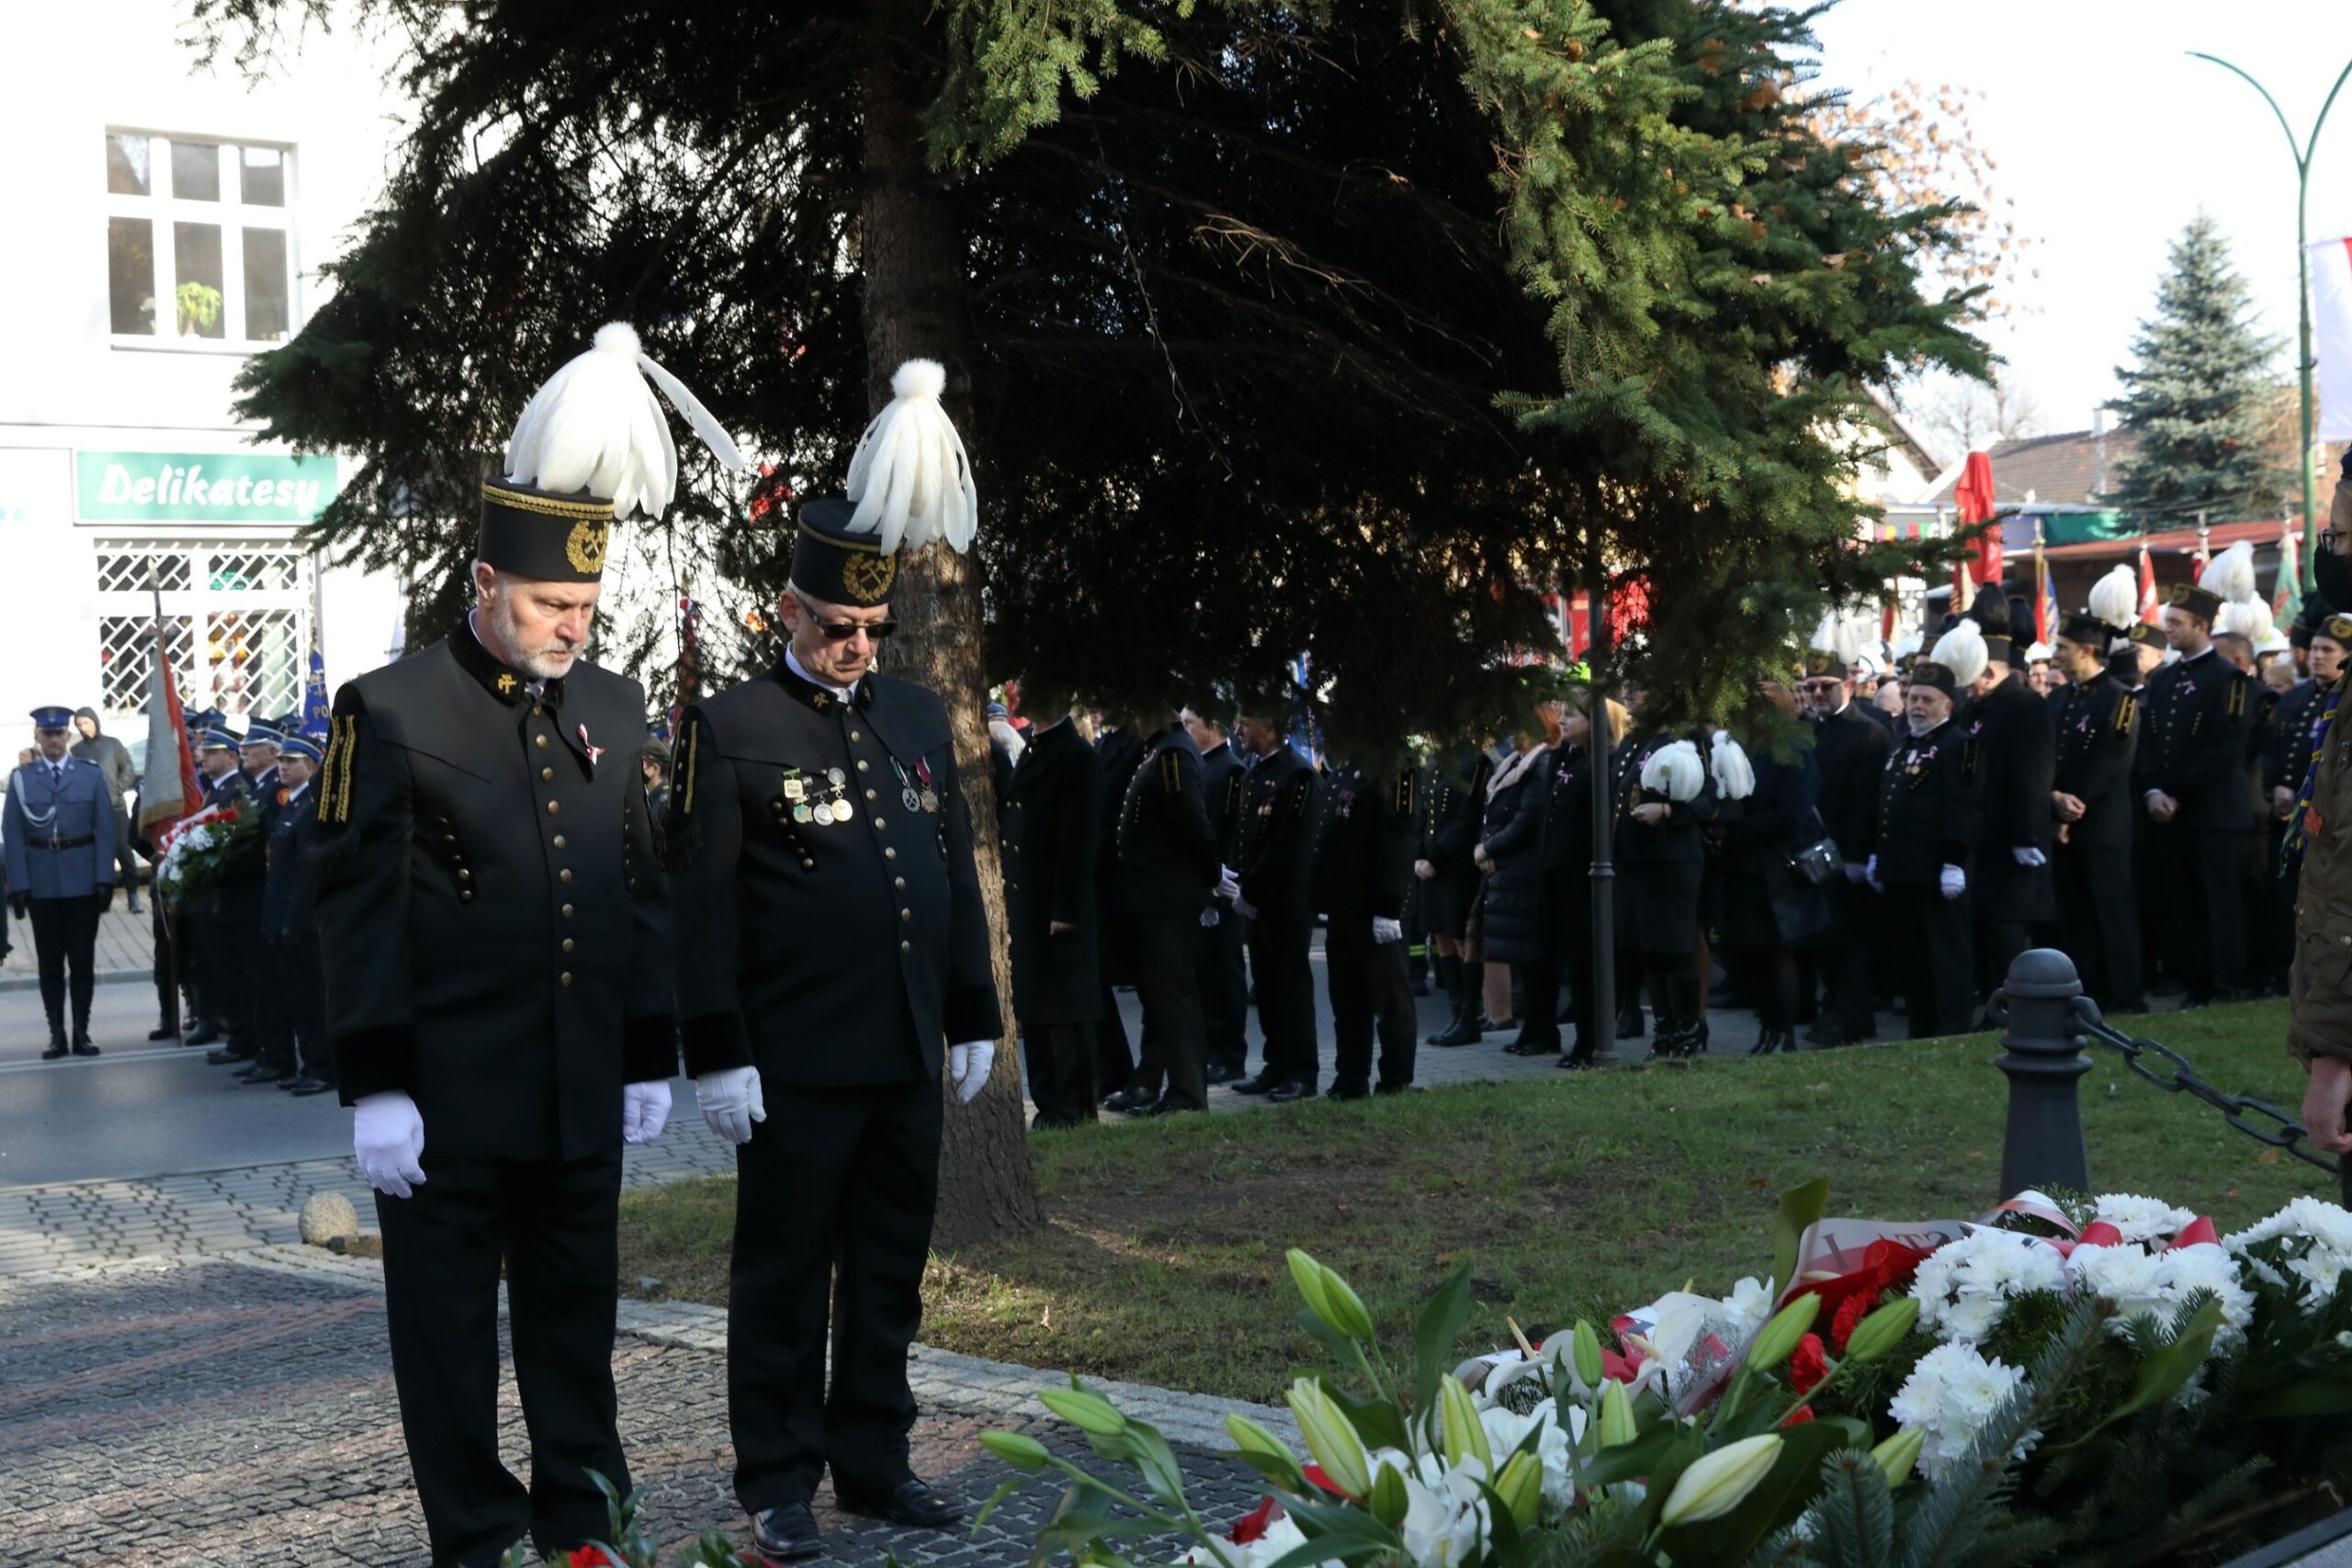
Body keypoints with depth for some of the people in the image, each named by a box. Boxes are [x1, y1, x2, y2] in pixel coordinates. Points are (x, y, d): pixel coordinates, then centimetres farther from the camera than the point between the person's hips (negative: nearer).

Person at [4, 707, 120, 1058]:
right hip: (41, 882, 0)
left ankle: (81, 1032, 12)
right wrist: (18, 885, -7)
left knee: (82, 959, 4)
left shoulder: (91, 775, 3)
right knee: (50, 961, 5)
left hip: (82, 881, 0)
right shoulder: (21, 778, 3)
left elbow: (106, 829, 1)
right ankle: (57, 1034, 11)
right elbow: (13, 834, 1)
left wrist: (105, 879, -7)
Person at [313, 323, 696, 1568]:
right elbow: (357, 909, -9)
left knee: (577, 1316, 14)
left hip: (584, 1092, 5)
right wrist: (374, 1088, -13)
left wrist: (650, 1058, 12)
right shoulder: (389, 712, -7)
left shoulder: (613, 710, 10)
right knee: (450, 1325, 6)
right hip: (449, 1095, -5)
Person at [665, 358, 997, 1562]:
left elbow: (958, 875, 16)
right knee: (784, 1278, 4)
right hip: (794, 1065, -6)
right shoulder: (731, 728, -5)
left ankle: (874, 1463, 25)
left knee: (890, 1270, 13)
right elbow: (700, 903, -8)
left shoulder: (919, 718, 12)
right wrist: (716, 1053, -13)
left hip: (908, 1056, 6)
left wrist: (973, 1018, 13)